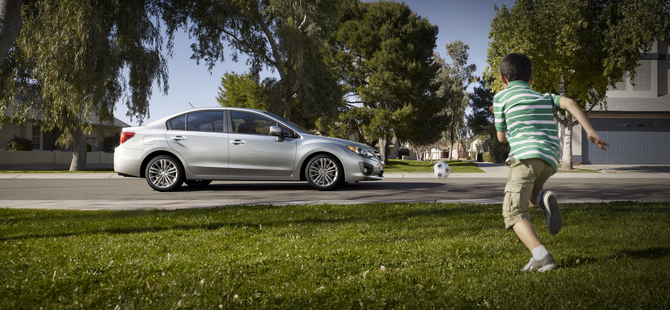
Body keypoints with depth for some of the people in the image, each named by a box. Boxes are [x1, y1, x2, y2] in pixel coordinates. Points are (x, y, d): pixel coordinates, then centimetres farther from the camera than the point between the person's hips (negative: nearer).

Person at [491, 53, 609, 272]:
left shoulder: (501, 96, 14)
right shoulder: (544, 96, 27)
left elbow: (501, 137, 18)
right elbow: (568, 102, 6)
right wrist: (590, 131, 0)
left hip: (526, 155, -6)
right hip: (550, 159, 6)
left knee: (514, 212, -7)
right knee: (528, 193, 30)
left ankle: (542, 257, -28)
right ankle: (543, 199, -5)